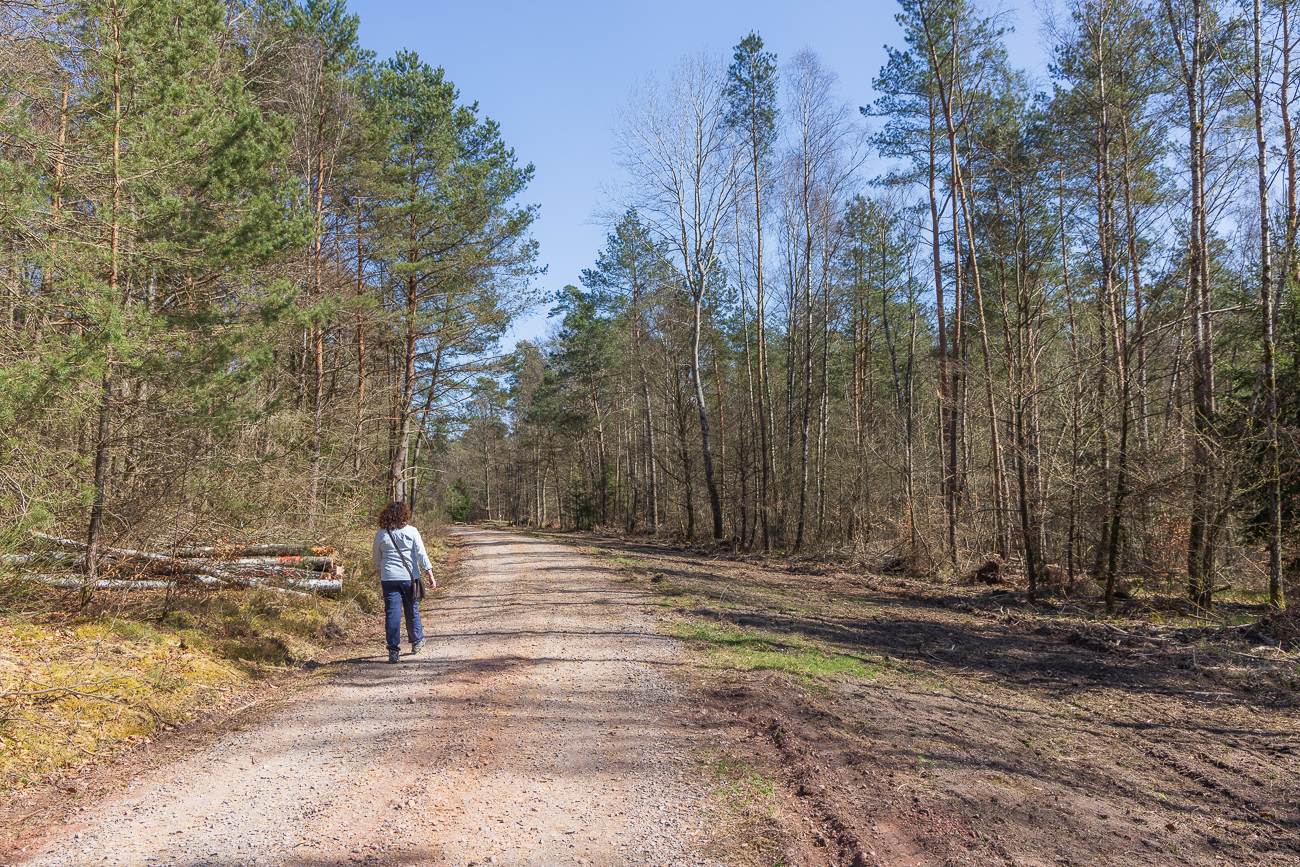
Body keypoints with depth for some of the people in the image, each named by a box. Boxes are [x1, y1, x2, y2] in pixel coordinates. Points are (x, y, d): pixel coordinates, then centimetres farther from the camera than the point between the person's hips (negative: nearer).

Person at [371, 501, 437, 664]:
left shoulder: (381, 534, 0)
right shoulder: (411, 532, -5)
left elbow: (376, 559, 11)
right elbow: (422, 554, -6)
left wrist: (380, 573, 29)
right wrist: (431, 576, -3)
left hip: (388, 578, 1)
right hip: (409, 577, 0)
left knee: (392, 613, 2)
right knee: (412, 611, 14)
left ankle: (393, 649, -1)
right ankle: (417, 642, 29)